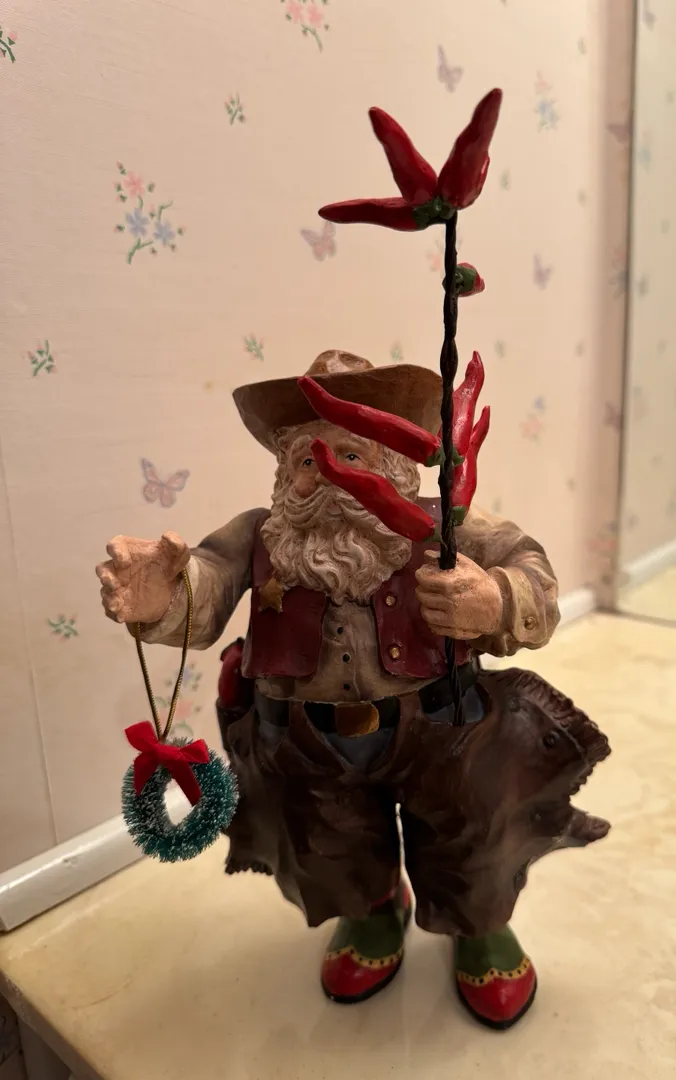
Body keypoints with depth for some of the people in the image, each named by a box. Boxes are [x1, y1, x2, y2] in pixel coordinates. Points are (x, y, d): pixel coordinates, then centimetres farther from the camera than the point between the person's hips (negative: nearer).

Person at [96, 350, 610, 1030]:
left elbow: (532, 578, -11)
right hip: (306, 750, 1)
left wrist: (498, 603, -35)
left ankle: (480, 922, 29)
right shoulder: (258, 538, -3)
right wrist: (159, 600, -42)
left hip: (432, 732, 0)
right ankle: (371, 907, 39)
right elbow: (202, 588, -18)